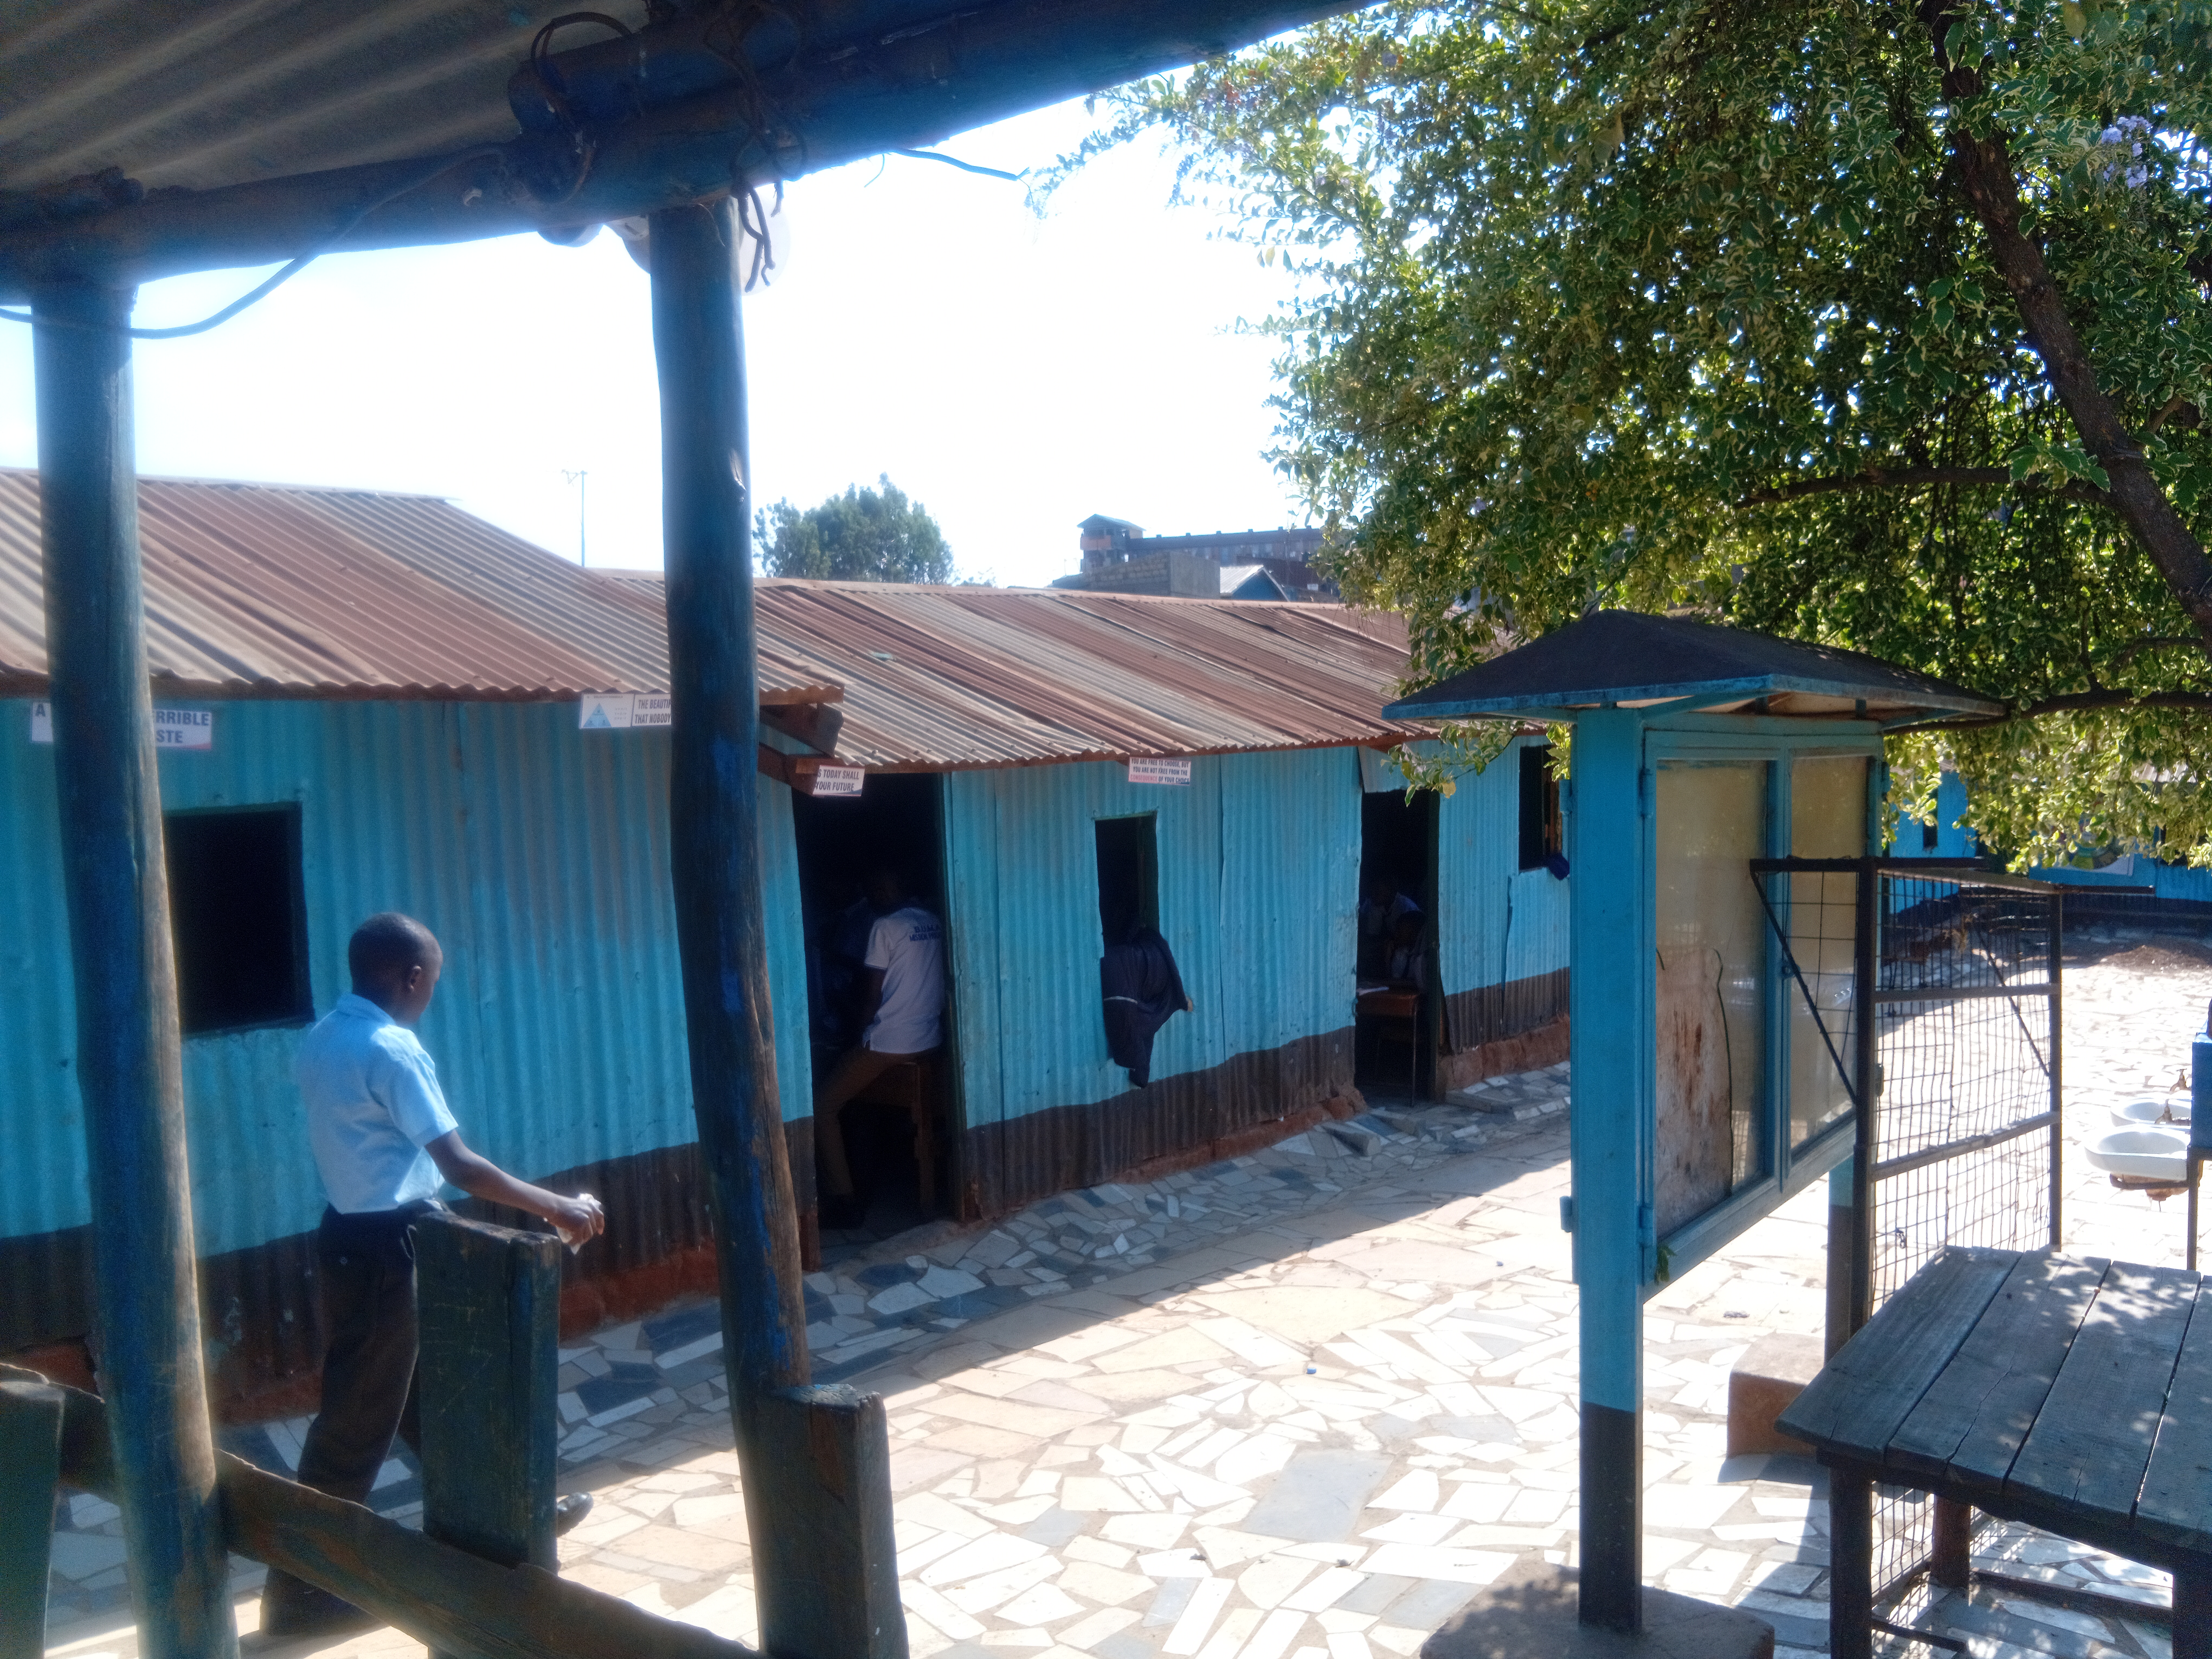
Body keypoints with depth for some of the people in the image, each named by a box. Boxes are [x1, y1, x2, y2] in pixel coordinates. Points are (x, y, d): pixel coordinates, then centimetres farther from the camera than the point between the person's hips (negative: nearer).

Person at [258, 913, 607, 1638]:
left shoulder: (323, 1039, 6)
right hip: (385, 1246, -10)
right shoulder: (393, 1051, -21)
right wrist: (556, 1207, -15)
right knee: (359, 1416, 2)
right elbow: (460, 1165, -24)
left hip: (354, 1233, 10)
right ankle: (301, 1589, 13)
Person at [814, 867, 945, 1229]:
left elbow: (872, 993, -12)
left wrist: (862, 1031, 6)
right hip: (930, 1037, 9)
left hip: (890, 1042, -9)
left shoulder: (885, 927, -14)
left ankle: (842, 1200, -5)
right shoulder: (934, 924, 9)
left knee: (822, 1105, -1)